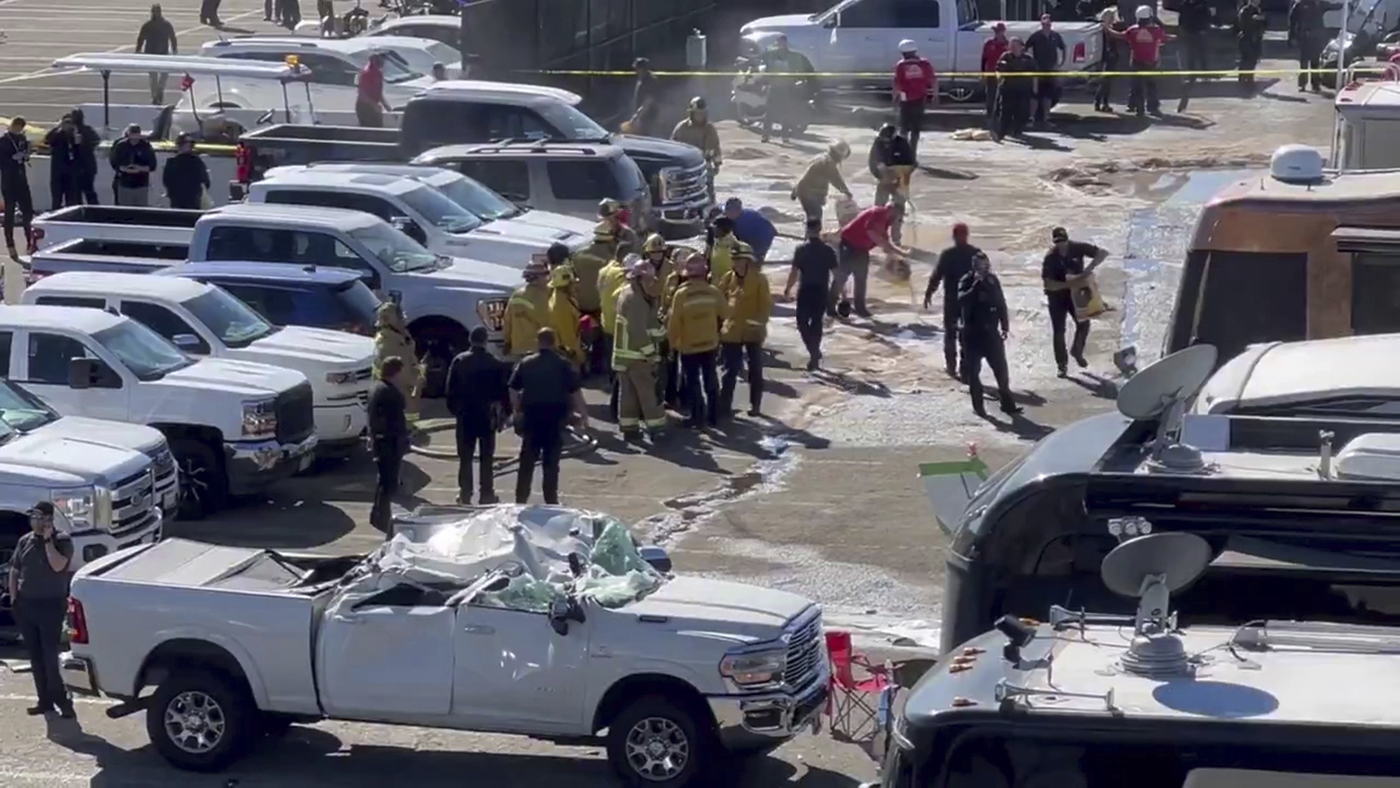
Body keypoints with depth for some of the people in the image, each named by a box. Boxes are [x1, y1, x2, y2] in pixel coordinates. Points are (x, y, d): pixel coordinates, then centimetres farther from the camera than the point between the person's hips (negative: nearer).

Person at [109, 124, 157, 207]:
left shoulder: (146, 146, -3)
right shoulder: (121, 145, 0)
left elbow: (152, 166, -2)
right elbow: (114, 163, 2)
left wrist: (141, 169, -21)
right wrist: (124, 169, -17)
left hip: (141, 185, -1)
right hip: (124, 184, 1)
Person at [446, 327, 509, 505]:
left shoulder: (459, 361, -5)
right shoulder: (495, 364, -8)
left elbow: (451, 389, -3)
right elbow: (502, 390, -5)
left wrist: (453, 409, 7)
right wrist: (503, 413, 3)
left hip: (465, 415, 1)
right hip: (487, 415, -1)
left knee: (465, 457, 7)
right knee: (486, 457, 6)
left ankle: (464, 493, 5)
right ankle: (486, 494, 5)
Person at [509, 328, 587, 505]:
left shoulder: (526, 364, 1)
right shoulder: (563, 365, -4)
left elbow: (513, 390, 3)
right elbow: (575, 392, -5)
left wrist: (517, 410, 16)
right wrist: (583, 414, 3)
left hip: (531, 416, 1)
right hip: (555, 417, -1)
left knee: (527, 461, 9)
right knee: (551, 462, 5)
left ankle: (521, 499, 8)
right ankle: (551, 500, 6)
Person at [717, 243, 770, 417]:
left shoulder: (759, 280, -8)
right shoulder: (728, 278, 1)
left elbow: (766, 304, -7)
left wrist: (761, 322, -18)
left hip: (753, 332, -2)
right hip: (731, 331, 2)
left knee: (755, 370, 7)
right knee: (730, 369, 7)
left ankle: (755, 404, 17)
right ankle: (724, 403, 12)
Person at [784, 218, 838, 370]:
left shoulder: (801, 249, -9)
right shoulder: (828, 250, -2)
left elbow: (795, 272, -10)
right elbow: (835, 272, -1)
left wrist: (788, 289, 4)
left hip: (805, 290, -3)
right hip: (822, 290, 3)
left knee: (802, 322, 7)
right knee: (817, 322, 16)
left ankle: (814, 352, -13)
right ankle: (814, 354, 20)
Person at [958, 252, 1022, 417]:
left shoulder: (993, 280, 4)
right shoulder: (967, 281, -7)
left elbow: (1001, 304, 10)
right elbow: (962, 300, -26)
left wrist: (1005, 327, 5)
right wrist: (976, 284, -30)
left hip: (991, 332, 3)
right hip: (972, 333, -3)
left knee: (1001, 369, 4)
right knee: (973, 371, 1)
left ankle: (1007, 402, 13)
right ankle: (977, 405, 11)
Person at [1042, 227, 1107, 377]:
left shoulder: (1077, 248, -15)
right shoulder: (1051, 258, -21)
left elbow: (1102, 253, -15)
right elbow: (1049, 284, -23)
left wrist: (1089, 268, -27)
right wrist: (1067, 284, -33)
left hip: (1076, 292, 2)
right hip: (1057, 296, -2)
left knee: (1084, 323, -1)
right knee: (1058, 330, 2)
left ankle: (1077, 351, 27)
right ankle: (1062, 364, 13)